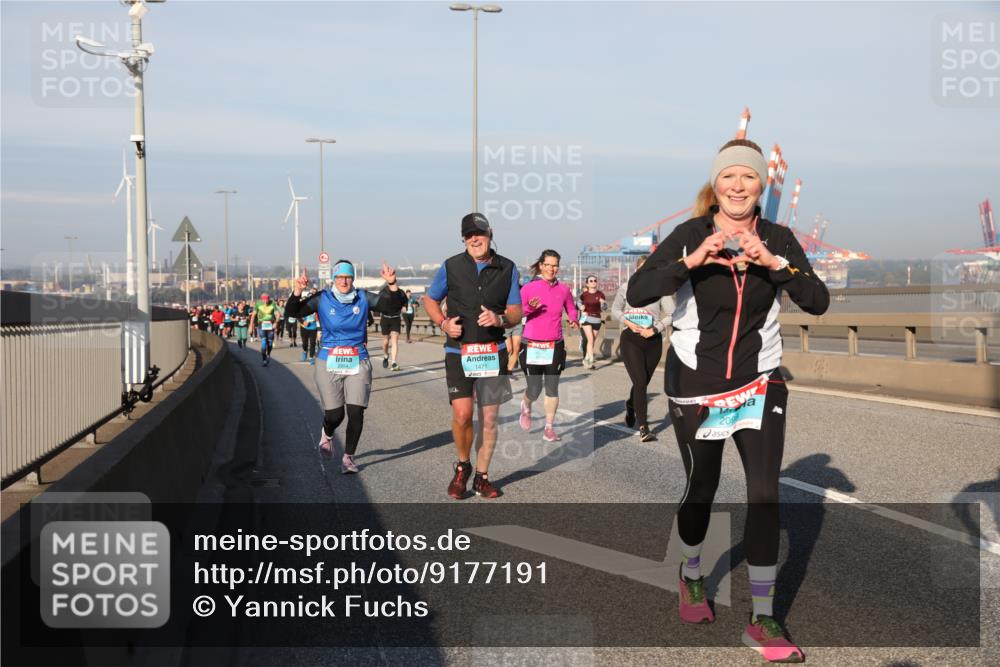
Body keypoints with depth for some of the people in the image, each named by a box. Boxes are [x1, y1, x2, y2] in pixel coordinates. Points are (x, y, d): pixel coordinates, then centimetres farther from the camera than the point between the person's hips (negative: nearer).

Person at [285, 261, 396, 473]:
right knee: (335, 414, 2)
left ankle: (348, 457, 8)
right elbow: (292, 312, -7)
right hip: (330, 363, -1)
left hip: (358, 363, 1)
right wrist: (298, 291, -24)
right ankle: (327, 436, 38)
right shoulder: (322, 299, 0)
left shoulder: (363, 298, 3)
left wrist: (392, 284, -22)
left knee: (356, 412, -8)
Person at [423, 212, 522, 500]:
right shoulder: (451, 266, -1)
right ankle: (462, 466, 12)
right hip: (459, 351, -2)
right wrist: (443, 323, -7)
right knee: (462, 414, -14)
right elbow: (430, 300, 12)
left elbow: (516, 312, 6)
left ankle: (482, 477, 21)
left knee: (489, 419, 6)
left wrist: (499, 319, -17)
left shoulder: (507, 269, 3)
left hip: (493, 352, 2)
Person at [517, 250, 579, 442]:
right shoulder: (529, 288, -3)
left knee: (552, 389, 0)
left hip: (555, 347, 2)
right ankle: (526, 407, 35)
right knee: (534, 391, -1)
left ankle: (549, 429, 11)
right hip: (532, 346, -2)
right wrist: (529, 308, -22)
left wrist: (574, 320, -3)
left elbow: (571, 310, 19)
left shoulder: (564, 289, 5)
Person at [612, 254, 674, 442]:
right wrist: (627, 321, -7)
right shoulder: (626, 288, 1)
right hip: (630, 339, -1)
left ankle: (631, 405, 50)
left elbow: (671, 314, -4)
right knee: (640, 382, -13)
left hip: (653, 340, 1)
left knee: (643, 382, 15)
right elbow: (615, 310, 11)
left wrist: (655, 329, -17)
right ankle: (643, 428, -11)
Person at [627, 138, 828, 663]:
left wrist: (773, 262, -27)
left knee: (765, 495, -6)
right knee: (701, 489, 12)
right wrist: (692, 260, -33)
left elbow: (818, 302, -14)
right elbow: (636, 294, -21)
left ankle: (762, 621, 4)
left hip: (759, 383, 1)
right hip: (695, 383, -1)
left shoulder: (777, 240, -4)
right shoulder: (691, 235, -10)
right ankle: (691, 576, 42)